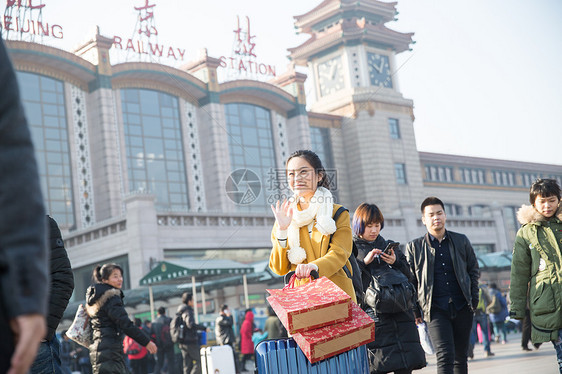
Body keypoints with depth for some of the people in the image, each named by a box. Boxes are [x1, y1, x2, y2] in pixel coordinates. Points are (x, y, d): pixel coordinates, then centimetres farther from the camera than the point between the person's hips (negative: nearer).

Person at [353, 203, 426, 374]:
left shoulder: (390, 246, 19)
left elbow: (408, 276, 17)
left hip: (400, 313, 4)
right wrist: (364, 262, -12)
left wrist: (396, 262, -1)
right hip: (372, 313, -4)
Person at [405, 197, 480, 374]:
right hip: (435, 310, -3)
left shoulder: (461, 241, 10)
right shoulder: (414, 247, 3)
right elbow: (410, 282, 5)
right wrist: (415, 311, 0)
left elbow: (474, 269, 17)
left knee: (461, 356, 10)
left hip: (462, 307, 3)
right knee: (445, 356, -15)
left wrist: (474, 299, 8)